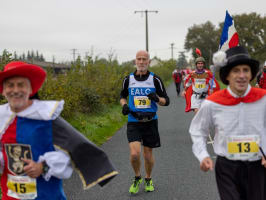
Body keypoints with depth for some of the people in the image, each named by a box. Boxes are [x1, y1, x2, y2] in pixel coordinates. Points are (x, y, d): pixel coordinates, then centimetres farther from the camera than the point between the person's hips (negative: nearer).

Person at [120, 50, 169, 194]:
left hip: (150, 121, 0)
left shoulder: (155, 79, -2)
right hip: (133, 122, 0)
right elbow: (123, 96, 19)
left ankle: (148, 179, 34)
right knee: (134, 154, -14)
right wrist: (124, 105, -3)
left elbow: (166, 101, 1)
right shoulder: (128, 79, 3)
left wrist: (157, 98, -21)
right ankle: (137, 178, 15)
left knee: (148, 155, 8)